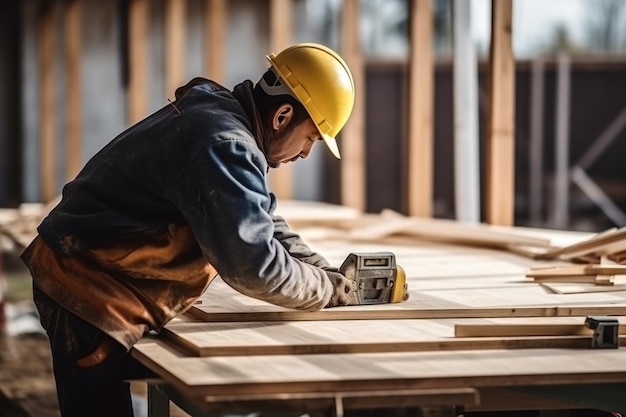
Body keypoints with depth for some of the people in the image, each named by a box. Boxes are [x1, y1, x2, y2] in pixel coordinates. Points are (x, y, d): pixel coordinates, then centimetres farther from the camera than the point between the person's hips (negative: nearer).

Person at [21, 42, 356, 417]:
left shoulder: (222, 118, 9)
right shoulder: (225, 145, -25)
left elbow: (261, 225, 18)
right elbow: (253, 265, -28)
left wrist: (331, 275, 7)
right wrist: (329, 292, -11)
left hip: (89, 279, 11)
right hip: (88, 293, -11)